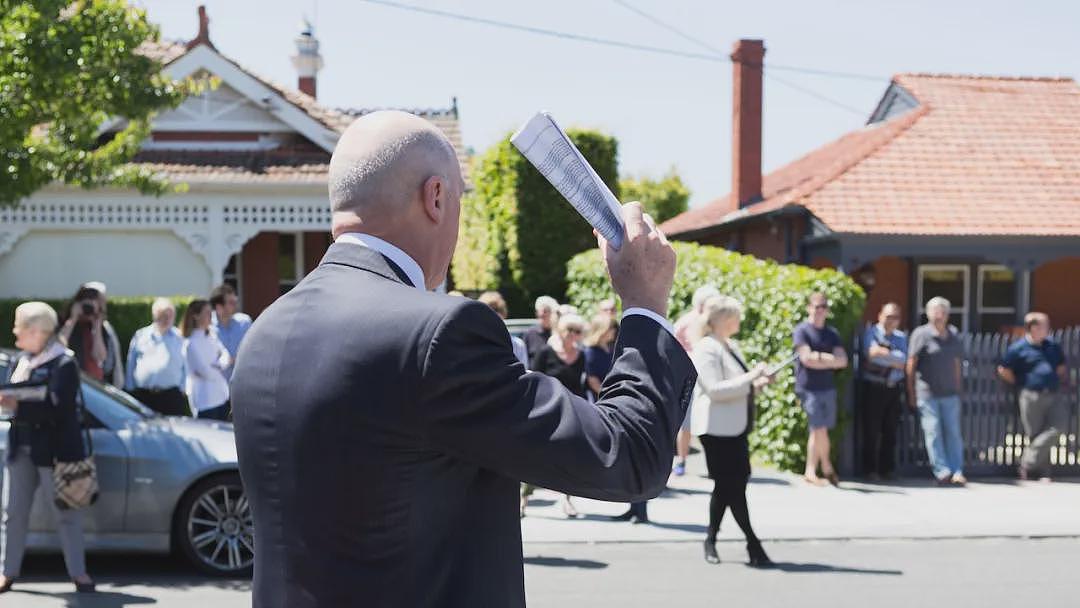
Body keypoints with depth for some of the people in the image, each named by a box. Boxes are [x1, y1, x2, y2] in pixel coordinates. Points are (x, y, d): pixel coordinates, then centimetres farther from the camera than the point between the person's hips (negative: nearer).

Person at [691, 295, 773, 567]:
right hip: (717, 428, -10)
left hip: (735, 427, 10)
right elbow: (714, 389, -22)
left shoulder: (731, 346, 15)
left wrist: (757, 381, 7)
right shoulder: (705, 349, -13)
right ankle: (753, 545, 0)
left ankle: (711, 541, 21)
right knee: (733, 486, -5)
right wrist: (749, 379, -22)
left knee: (726, 486, 12)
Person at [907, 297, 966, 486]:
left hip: (950, 392, 5)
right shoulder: (921, 334, -4)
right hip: (927, 393, -5)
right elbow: (911, 365, -3)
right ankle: (942, 471, -2)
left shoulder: (953, 335, 12)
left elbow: (956, 363, 18)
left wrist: (958, 387, 15)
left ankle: (957, 471, 7)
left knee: (953, 432, 4)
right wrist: (911, 392, -4)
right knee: (933, 432, -5)